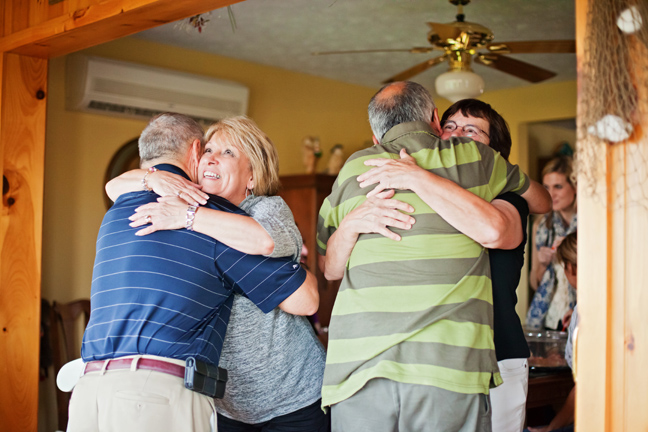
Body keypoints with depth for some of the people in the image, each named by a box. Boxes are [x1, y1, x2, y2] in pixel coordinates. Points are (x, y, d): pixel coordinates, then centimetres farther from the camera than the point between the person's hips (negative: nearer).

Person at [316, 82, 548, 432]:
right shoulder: (472, 157, 12)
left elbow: (325, 267, 24)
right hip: (450, 368, -1)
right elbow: (538, 198, 34)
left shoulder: (353, 169, 15)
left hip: (357, 364, 2)